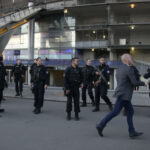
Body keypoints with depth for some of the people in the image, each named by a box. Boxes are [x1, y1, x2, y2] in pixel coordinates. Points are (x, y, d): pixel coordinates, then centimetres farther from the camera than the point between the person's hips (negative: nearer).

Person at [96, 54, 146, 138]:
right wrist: (143, 83, -1)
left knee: (130, 112, 11)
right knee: (115, 112, -4)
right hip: (124, 95, -10)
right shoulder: (129, 69, -15)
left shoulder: (120, 69, 12)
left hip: (122, 94, 10)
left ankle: (132, 132, 14)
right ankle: (101, 126, 2)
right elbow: (134, 82, -18)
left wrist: (131, 86, 17)